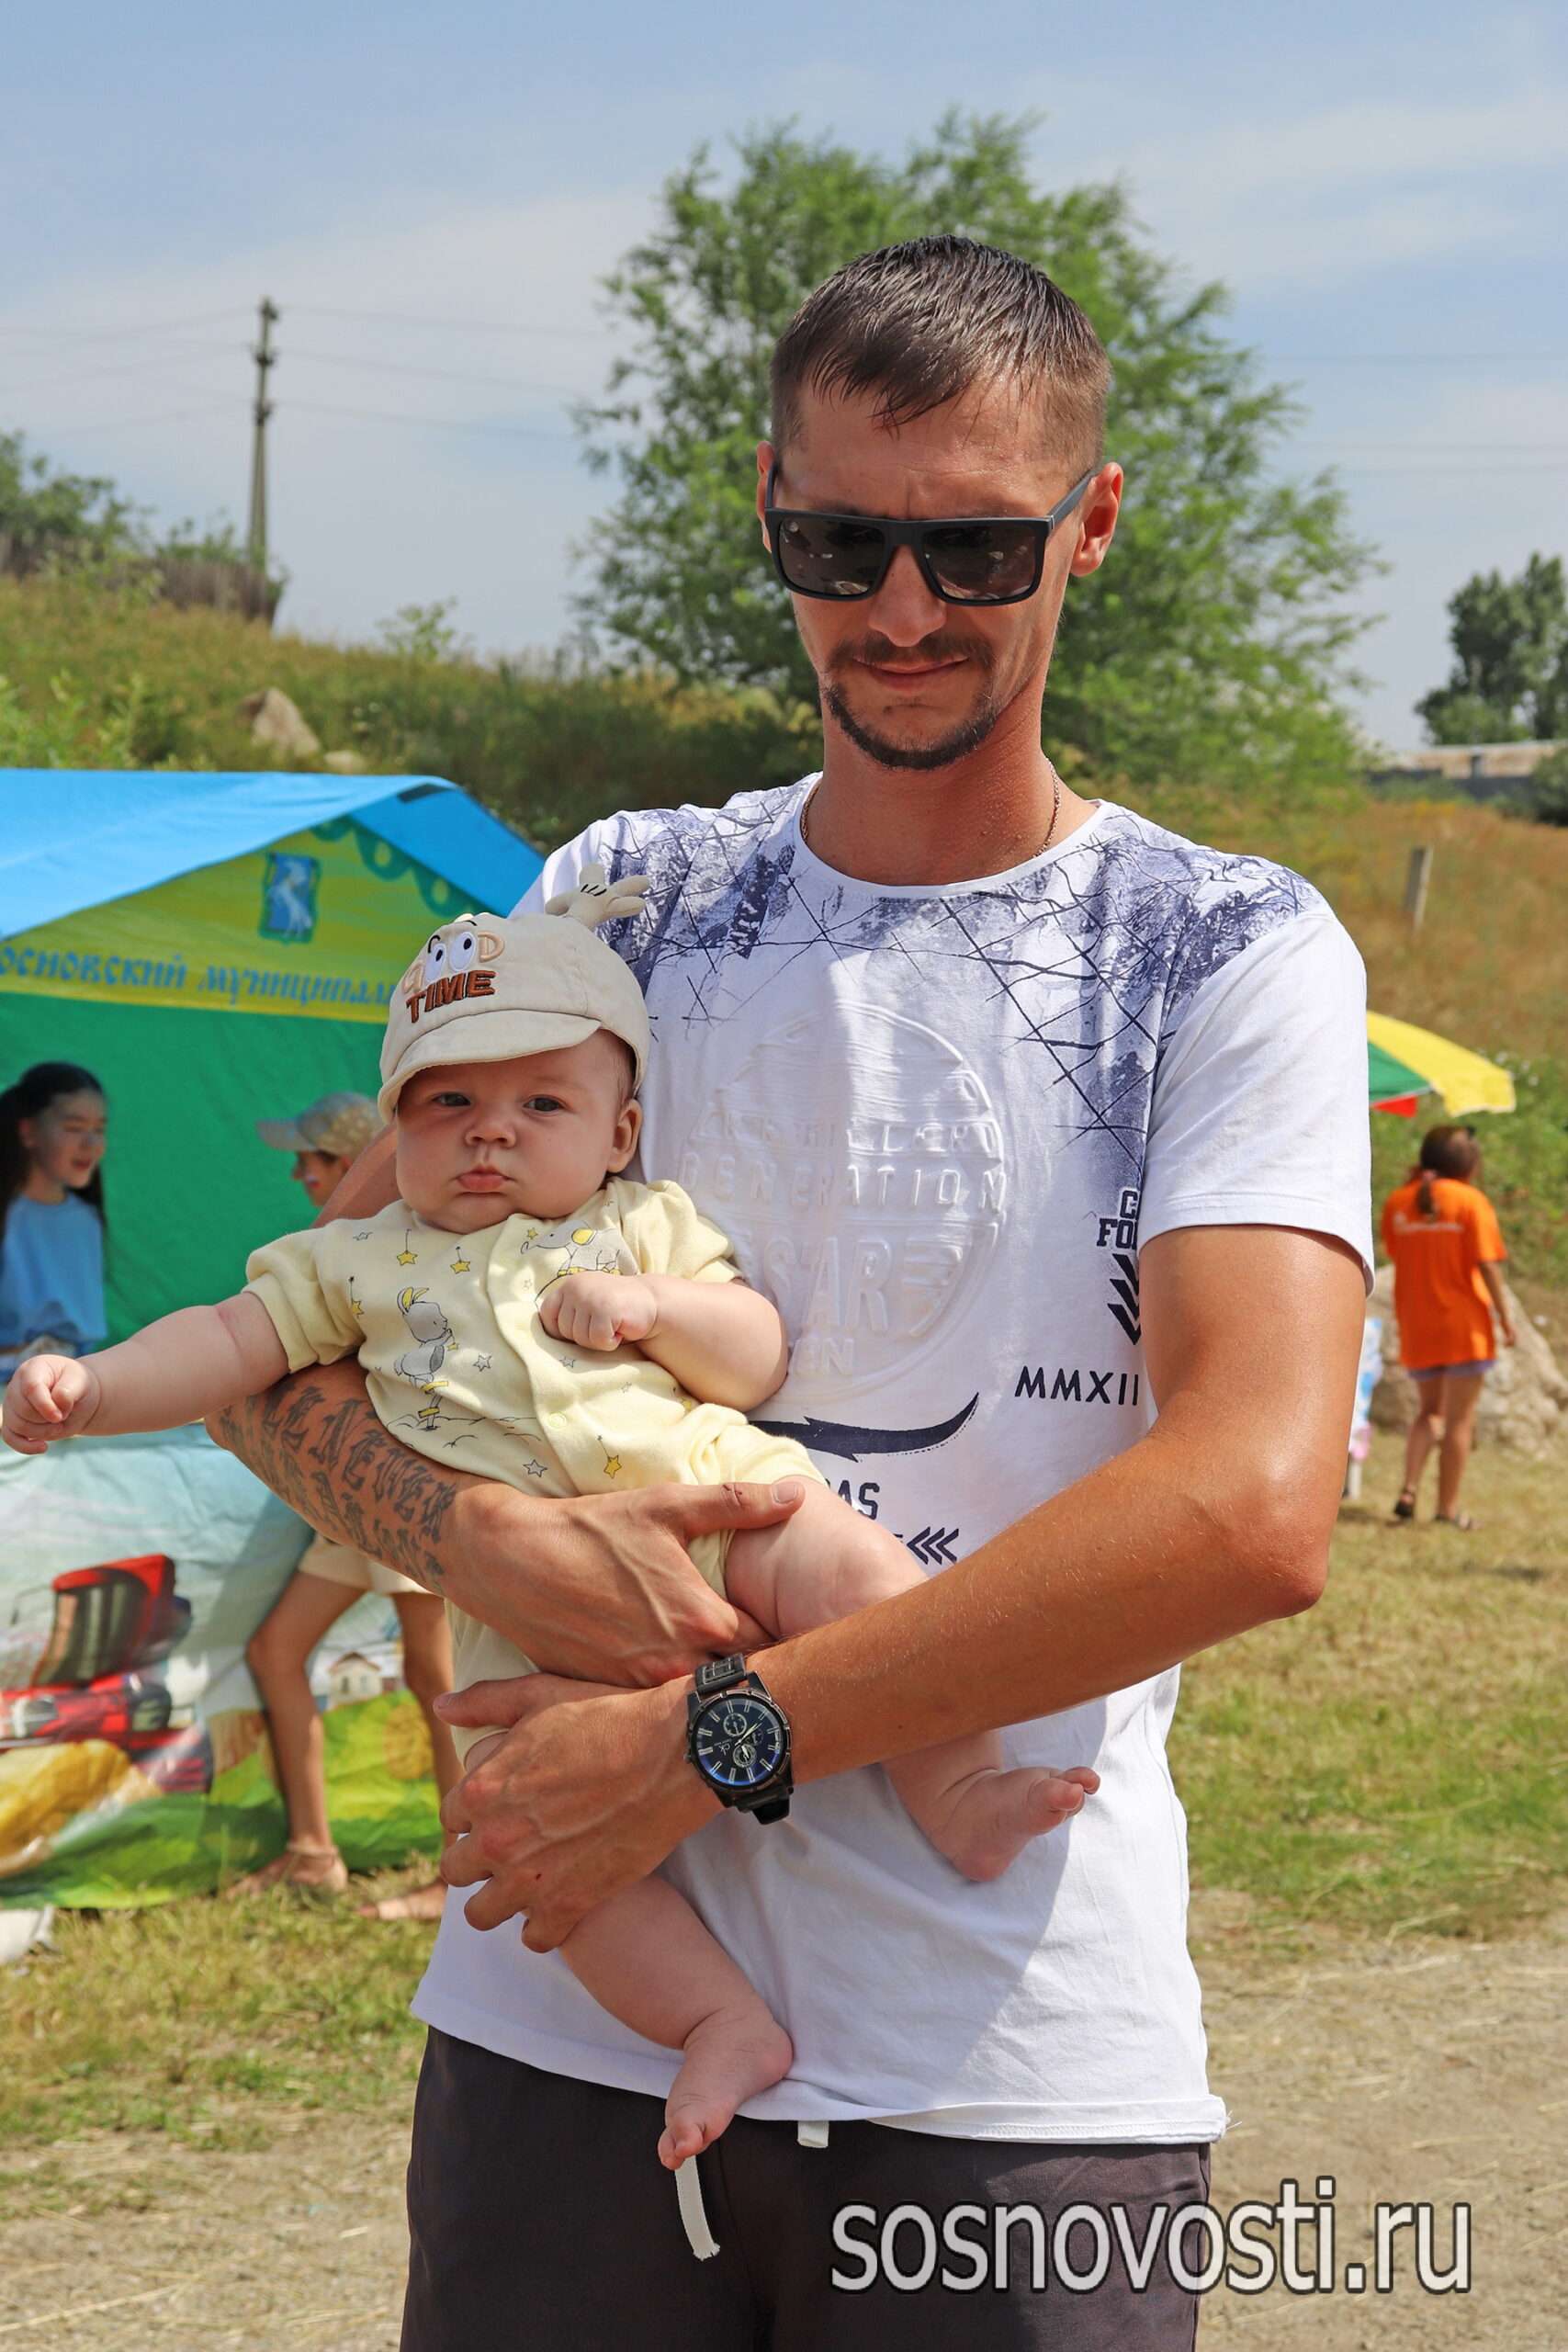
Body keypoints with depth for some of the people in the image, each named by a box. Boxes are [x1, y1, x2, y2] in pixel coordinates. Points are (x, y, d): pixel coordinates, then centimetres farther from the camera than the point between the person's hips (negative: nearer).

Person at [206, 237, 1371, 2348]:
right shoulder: (622, 905, 8)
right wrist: (492, 1539, -14)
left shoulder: (1233, 958, -3)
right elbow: (277, 1349, 8)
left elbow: (1255, 1506, -17)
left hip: (1022, 2077, -2)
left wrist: (703, 1745, -18)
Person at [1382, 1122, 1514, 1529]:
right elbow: (1487, 1264, -13)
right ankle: (1448, 1508, 4)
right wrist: (1504, 1315, -7)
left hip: (1416, 1325, 4)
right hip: (1464, 1325, -4)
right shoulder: (1471, 1200, -9)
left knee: (1429, 1411, 18)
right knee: (1460, 1418, 4)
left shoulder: (1397, 1202, 3)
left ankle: (1409, 1489, -1)